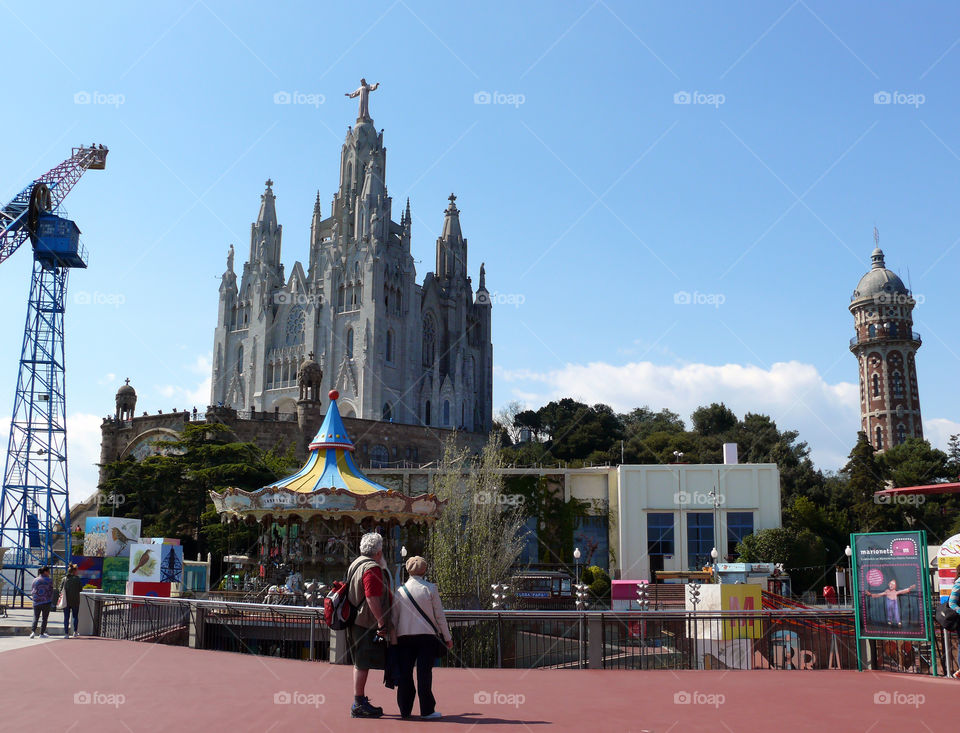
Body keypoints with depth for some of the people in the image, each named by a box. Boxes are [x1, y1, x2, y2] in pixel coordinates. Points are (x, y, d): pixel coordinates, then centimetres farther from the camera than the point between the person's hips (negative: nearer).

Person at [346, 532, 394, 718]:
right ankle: (359, 705, -3)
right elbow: (372, 598, -23)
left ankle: (360, 701, 24)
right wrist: (381, 623, -22)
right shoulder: (372, 568, -16)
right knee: (363, 664, -6)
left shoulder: (356, 564, 15)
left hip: (356, 621, 10)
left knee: (360, 663, 16)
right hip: (367, 623, -10)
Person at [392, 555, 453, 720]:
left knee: (405, 673, 7)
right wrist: (447, 637, 7)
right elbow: (439, 615, 0)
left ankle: (404, 709, 11)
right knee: (424, 672, -1)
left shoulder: (400, 590, 4)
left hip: (404, 637, 2)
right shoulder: (430, 588, -2)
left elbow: (394, 618, 7)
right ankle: (426, 710, 1)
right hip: (426, 635, -2)